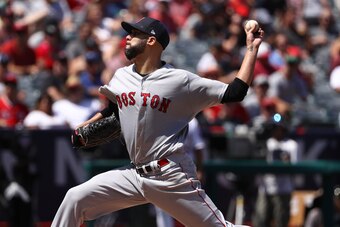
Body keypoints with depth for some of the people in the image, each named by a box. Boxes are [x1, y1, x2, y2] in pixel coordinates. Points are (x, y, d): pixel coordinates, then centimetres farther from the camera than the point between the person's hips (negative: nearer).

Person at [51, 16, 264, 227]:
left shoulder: (181, 81, -7)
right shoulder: (122, 76, 10)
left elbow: (235, 93, -7)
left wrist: (252, 49, -9)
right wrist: (87, 126, 16)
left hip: (172, 176, -5)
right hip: (135, 174, 6)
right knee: (76, 198, -3)